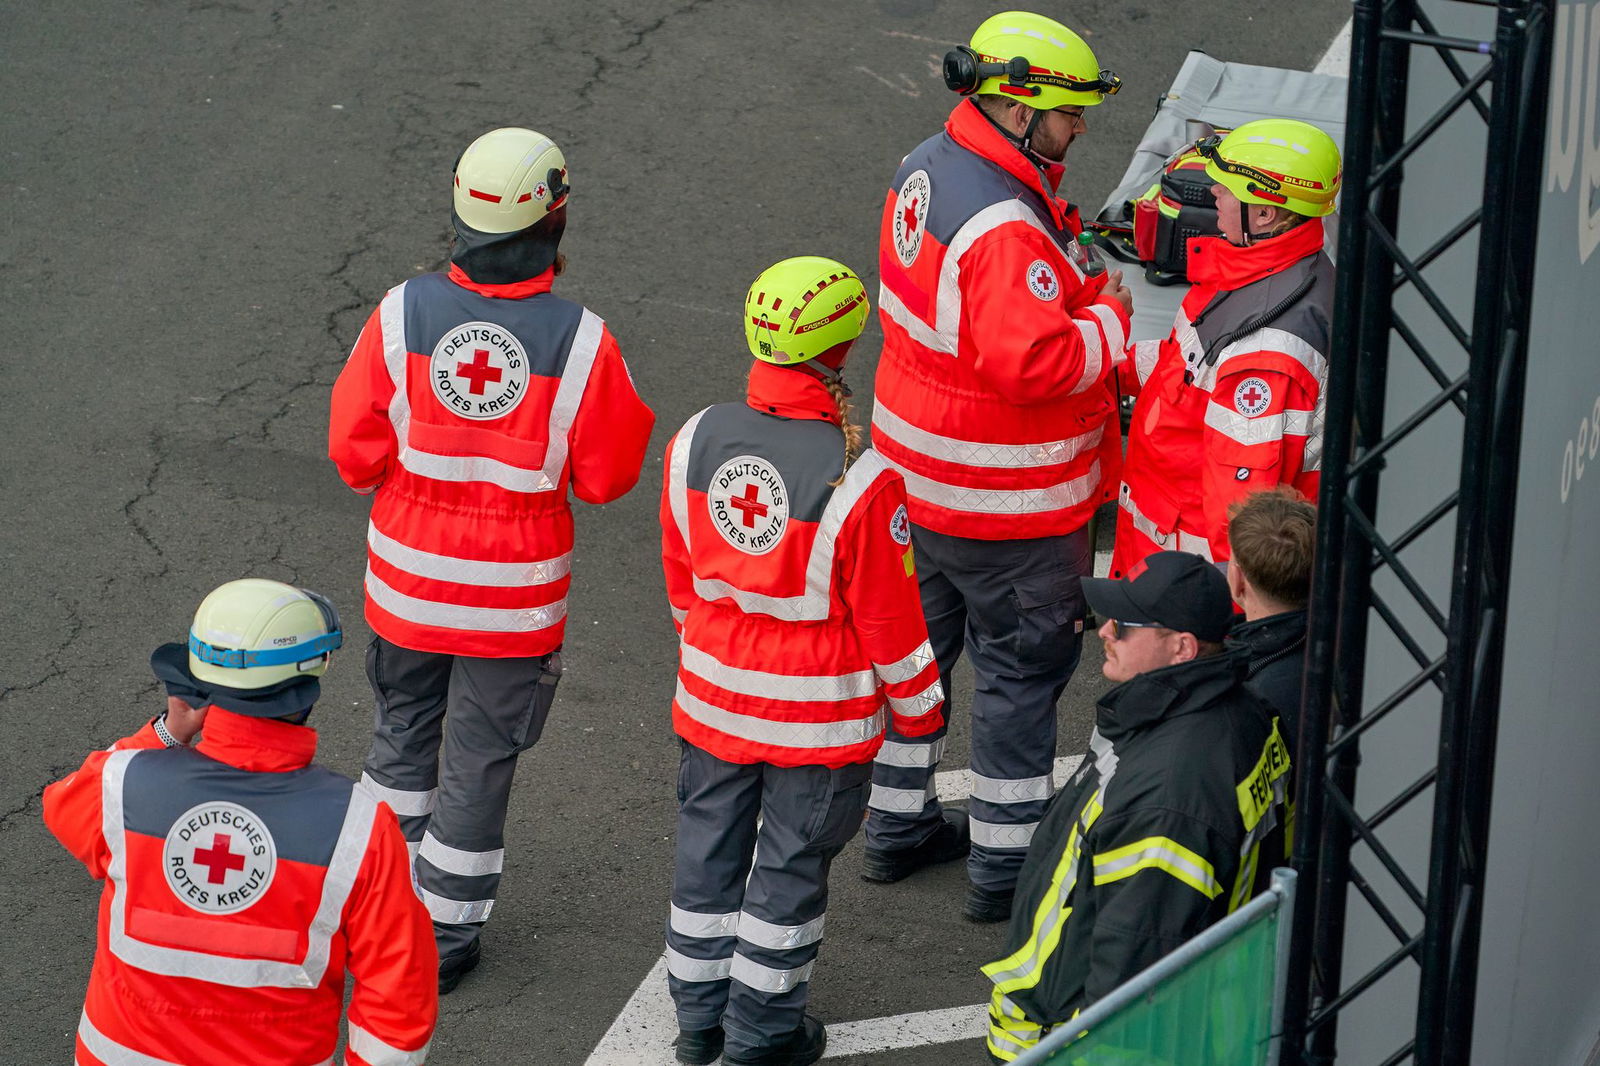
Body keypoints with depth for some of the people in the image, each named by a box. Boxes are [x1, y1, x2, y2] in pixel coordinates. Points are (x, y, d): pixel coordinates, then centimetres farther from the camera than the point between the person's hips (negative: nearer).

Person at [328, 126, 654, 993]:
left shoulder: (402, 314, -15)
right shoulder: (579, 339, -20)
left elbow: (355, 452, -7)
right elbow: (606, 475, -10)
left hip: (408, 579, 2)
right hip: (514, 595, -2)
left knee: (404, 732, 24)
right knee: (479, 757, 13)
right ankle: (445, 934, 24)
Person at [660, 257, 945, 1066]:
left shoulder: (695, 443, -10)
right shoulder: (859, 481, -25)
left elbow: (680, 576, 5)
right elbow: (888, 614, -15)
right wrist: (917, 707, 1)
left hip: (716, 692, 4)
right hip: (821, 711, -4)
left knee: (709, 845, 20)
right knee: (791, 862, 12)